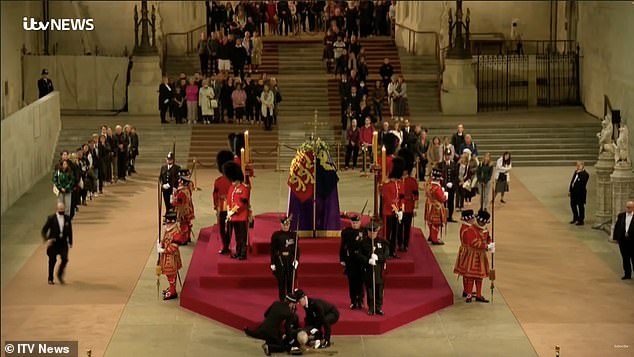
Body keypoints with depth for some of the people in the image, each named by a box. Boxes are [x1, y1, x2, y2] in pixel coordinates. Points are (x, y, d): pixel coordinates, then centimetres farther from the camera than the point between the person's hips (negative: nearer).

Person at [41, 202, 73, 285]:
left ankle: (60, 275, 15)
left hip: (63, 242, 2)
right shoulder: (51, 218, -7)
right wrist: (47, 239, -19)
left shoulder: (67, 218, 3)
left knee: (65, 259, -10)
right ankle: (50, 279, 21)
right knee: (52, 261, 6)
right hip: (53, 242, -2)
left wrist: (70, 242, 12)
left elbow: (70, 230, 12)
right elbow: (44, 230, -4)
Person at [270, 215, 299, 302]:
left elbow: (297, 249, 4)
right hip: (280, 261, -1)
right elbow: (273, 249, 1)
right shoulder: (276, 235, 0)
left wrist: (296, 260, -11)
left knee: (290, 282, 3)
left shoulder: (293, 235, 4)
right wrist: (272, 263, -2)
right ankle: (282, 302, 11)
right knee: (281, 282, 3)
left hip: (290, 261, 1)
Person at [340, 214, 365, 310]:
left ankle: (360, 301, 11)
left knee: (360, 281, 1)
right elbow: (342, 247, 5)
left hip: (361, 260, -1)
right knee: (352, 281, 5)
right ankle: (353, 301, 13)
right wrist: (342, 260, 1)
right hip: (350, 261, 1)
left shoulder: (364, 232, -1)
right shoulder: (346, 232, 2)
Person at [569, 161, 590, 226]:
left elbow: (582, 181, -28)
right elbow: (572, 181, 17)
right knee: (573, 205, 17)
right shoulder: (576, 172, 13)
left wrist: (579, 173, -24)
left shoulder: (585, 174, -13)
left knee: (580, 206, 1)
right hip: (574, 192, 9)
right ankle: (575, 218, 35)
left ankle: (581, 220, 9)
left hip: (580, 193, -9)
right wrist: (570, 190, 15)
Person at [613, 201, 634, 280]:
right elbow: (617, 226, 8)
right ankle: (627, 274, 18)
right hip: (623, 240, 4)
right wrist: (616, 237, 3)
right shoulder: (621, 216, 7)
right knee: (625, 258, 10)